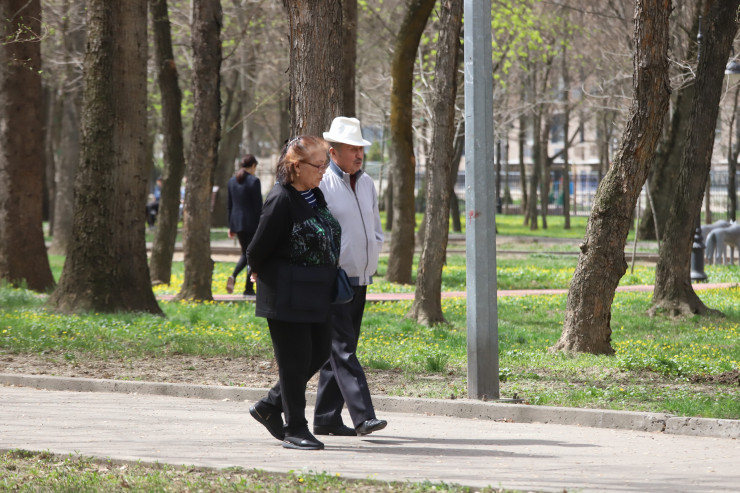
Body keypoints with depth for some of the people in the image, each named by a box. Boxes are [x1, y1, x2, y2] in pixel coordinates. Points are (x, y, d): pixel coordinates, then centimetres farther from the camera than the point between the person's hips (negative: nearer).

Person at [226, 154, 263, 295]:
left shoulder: (232, 181, 7)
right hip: (251, 223, -6)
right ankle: (249, 288, 2)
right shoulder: (254, 181, -11)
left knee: (245, 253, 17)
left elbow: (229, 205, 12)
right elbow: (258, 205, -12)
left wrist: (231, 226, 18)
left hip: (237, 223, 6)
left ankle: (233, 276, -7)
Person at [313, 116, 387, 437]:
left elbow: (376, 229, 24)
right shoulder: (321, 185, -10)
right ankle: (363, 416, -20)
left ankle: (326, 419, 15)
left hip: (360, 279, 8)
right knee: (343, 350, -12)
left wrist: (371, 260, 11)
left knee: (339, 350, 10)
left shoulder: (366, 184, 13)